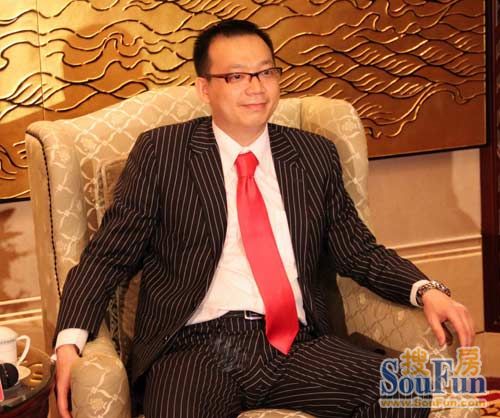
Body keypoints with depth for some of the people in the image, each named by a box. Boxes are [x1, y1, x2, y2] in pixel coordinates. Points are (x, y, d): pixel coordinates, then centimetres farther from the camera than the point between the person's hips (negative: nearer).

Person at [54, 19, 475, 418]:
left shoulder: (315, 155, 14)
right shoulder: (160, 152, 5)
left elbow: (358, 251, 17)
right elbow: (109, 255, 4)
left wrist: (426, 290, -2)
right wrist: (71, 341, -13)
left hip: (295, 345, 3)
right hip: (195, 346, -3)